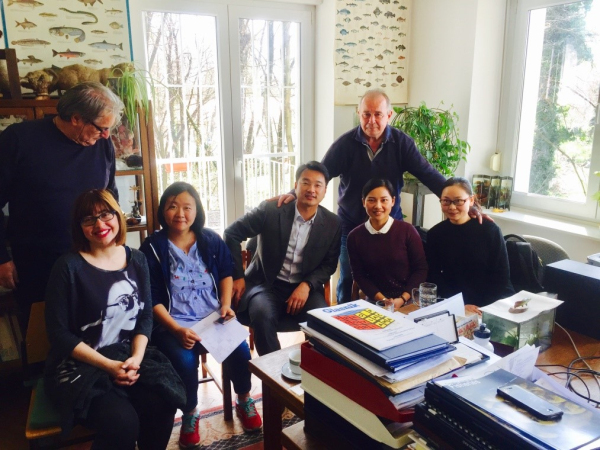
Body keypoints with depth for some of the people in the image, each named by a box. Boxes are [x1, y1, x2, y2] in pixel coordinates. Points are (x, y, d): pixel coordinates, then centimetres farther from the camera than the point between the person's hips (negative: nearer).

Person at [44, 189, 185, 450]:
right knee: (122, 422, -28)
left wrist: (136, 358, -10)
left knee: (162, 404, -22)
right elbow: (59, 334, -9)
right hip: (80, 364, -4)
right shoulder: (68, 267, -8)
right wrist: (109, 365, -15)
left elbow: (145, 316, 7)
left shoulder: (136, 260, 6)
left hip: (128, 355, 4)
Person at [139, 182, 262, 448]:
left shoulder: (211, 240, 3)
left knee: (240, 349, -21)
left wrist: (226, 305, 1)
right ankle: (190, 415, 4)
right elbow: (152, 300, -7)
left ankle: (244, 401, 13)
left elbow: (226, 273, 17)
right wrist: (177, 329, -19)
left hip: (213, 316, 3)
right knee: (184, 360, -29)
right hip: (172, 324, -2)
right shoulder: (152, 248, -6)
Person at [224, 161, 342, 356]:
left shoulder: (332, 223, -1)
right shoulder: (271, 210, -10)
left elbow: (329, 264, 5)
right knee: (263, 315, -33)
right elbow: (232, 233, -5)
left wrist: (306, 285, -13)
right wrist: (236, 276, -6)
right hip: (266, 283, -2)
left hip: (305, 287, 2)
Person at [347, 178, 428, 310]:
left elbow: (421, 269, -2)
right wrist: (382, 299, -8)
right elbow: (358, 274, 2)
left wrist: (402, 299, -11)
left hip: (409, 300, -1)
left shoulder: (407, 230, -6)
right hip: (375, 301, 1)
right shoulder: (355, 236, -2)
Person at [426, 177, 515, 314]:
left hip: (492, 305, 0)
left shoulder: (490, 230, -4)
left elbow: (501, 277, -3)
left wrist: (485, 308, -13)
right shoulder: (435, 234, 1)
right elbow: (434, 277, -2)